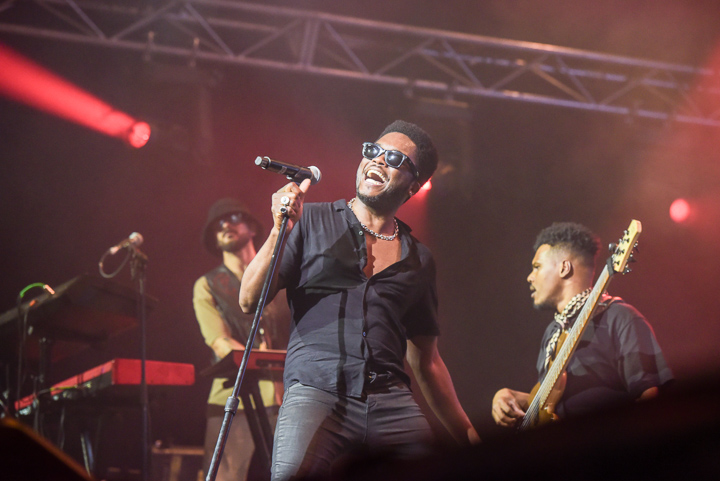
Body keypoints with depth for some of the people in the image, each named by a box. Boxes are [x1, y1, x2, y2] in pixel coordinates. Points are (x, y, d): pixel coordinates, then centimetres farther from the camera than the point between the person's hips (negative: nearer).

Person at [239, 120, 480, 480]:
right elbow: (249, 301, 5)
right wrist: (280, 231, -7)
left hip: (393, 404, 3)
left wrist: (468, 436, 19)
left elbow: (426, 361, 24)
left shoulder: (418, 260, 20)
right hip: (316, 392, -3)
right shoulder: (311, 220, 12)